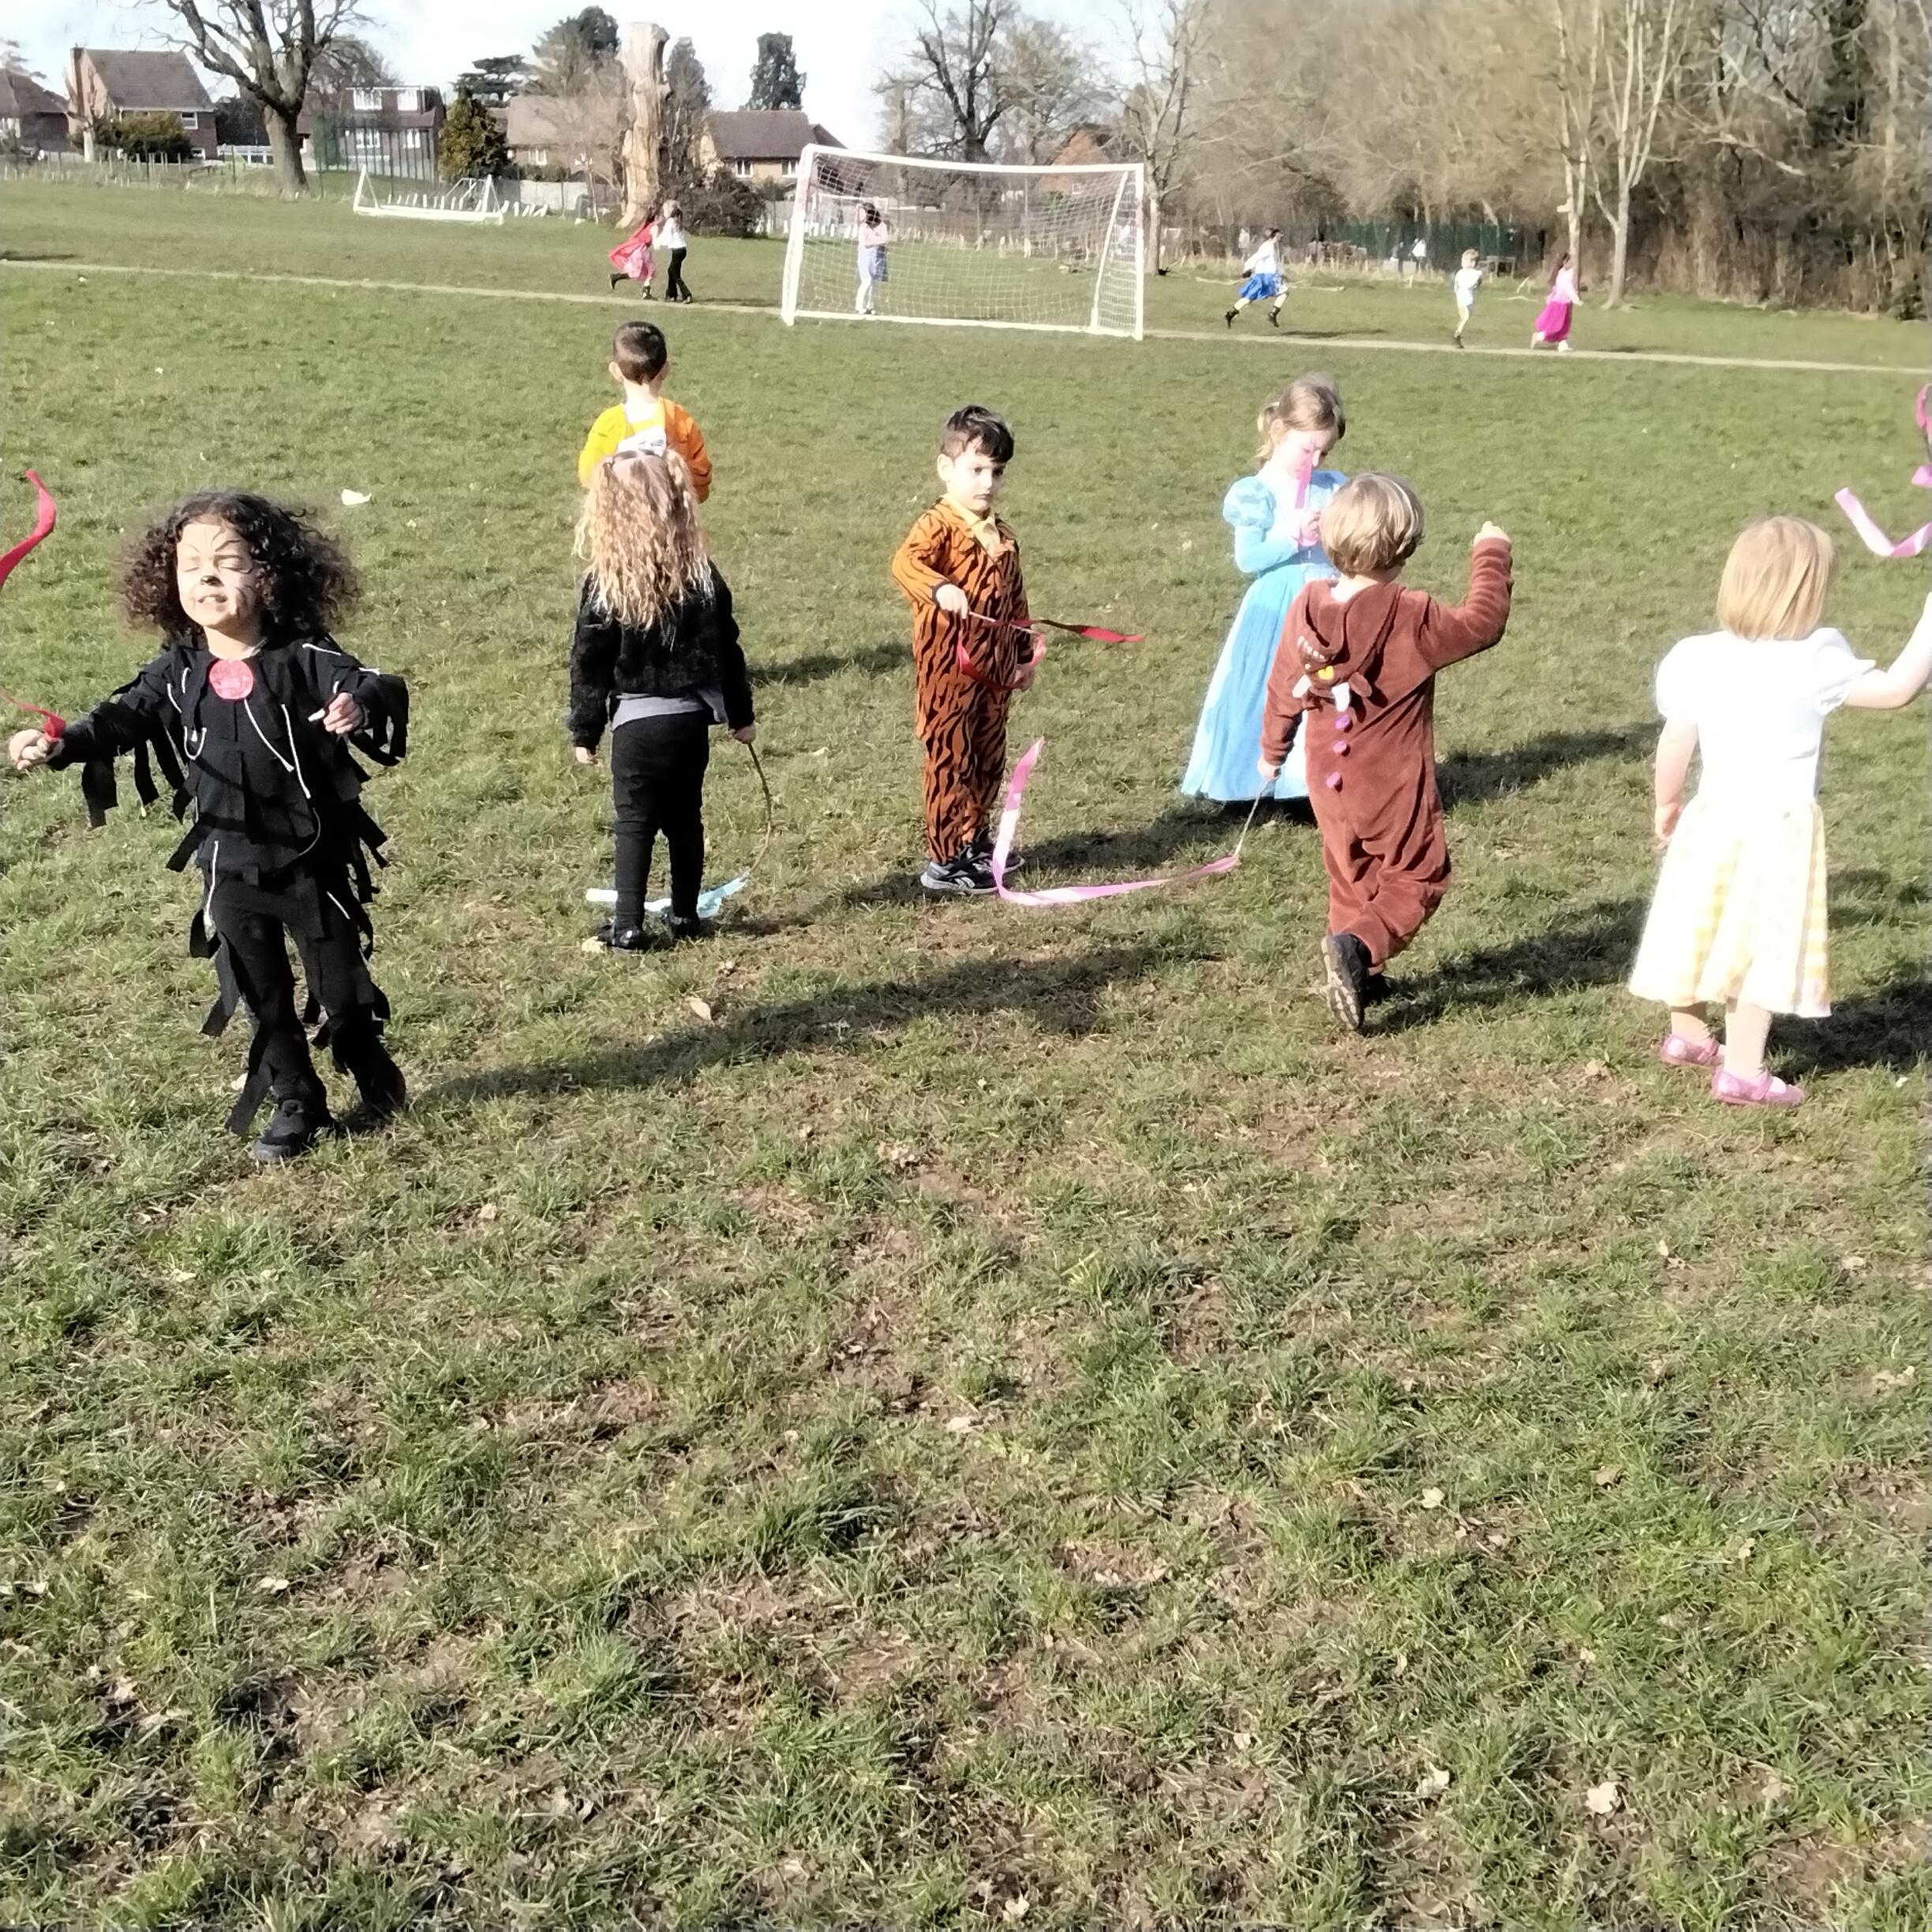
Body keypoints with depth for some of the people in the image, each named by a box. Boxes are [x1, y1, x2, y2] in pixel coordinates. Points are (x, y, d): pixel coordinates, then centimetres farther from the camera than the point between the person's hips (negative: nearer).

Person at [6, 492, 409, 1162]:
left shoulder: (303, 658, -15)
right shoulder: (176, 672, -3)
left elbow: (375, 687, -25)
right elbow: (122, 717, -6)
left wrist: (359, 706, -50)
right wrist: (59, 744, -25)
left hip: (311, 862, -4)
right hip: (230, 870, 4)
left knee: (340, 987, 11)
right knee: (262, 997, 14)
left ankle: (378, 1085, 36)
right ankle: (298, 1106, 30)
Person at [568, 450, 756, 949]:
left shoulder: (604, 583, -11)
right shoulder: (701, 573, 0)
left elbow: (589, 663, -6)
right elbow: (726, 648, 7)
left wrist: (585, 732, 3)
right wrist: (740, 714, 16)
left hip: (637, 720, -4)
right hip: (693, 716, 4)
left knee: (635, 822, 4)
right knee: (685, 818, 15)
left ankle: (628, 926, 4)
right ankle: (685, 915, 23)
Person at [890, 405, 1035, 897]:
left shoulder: (1002, 537, 13)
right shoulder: (938, 525, -12)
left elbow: (1015, 601, 22)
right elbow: (905, 563, -32)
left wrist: (1025, 654, 23)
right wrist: (939, 589, -50)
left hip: (993, 672, 8)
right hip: (947, 671, -8)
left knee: (989, 761, 17)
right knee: (950, 761, -3)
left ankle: (976, 840, 34)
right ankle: (943, 862, 3)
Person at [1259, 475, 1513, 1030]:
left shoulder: (1305, 608, -5)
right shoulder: (1410, 618, -21)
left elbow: (1283, 687, 5)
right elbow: (1481, 624, -14)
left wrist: (1272, 749, 21)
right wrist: (1491, 555, 0)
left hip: (1328, 782, 6)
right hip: (1393, 786, -6)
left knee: (1352, 877, 22)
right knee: (1418, 878, 6)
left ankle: (1358, 974, 24)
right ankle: (1356, 947, -16)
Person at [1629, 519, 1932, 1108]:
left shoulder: (1697, 659, -6)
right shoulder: (1814, 663, -17)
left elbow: (1676, 744, -1)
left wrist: (1667, 804, 15)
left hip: (1712, 817, 5)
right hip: (1777, 828, -5)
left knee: (1701, 929, 20)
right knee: (1765, 947, 4)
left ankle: (1687, 1035, 39)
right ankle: (1742, 1071, 4)